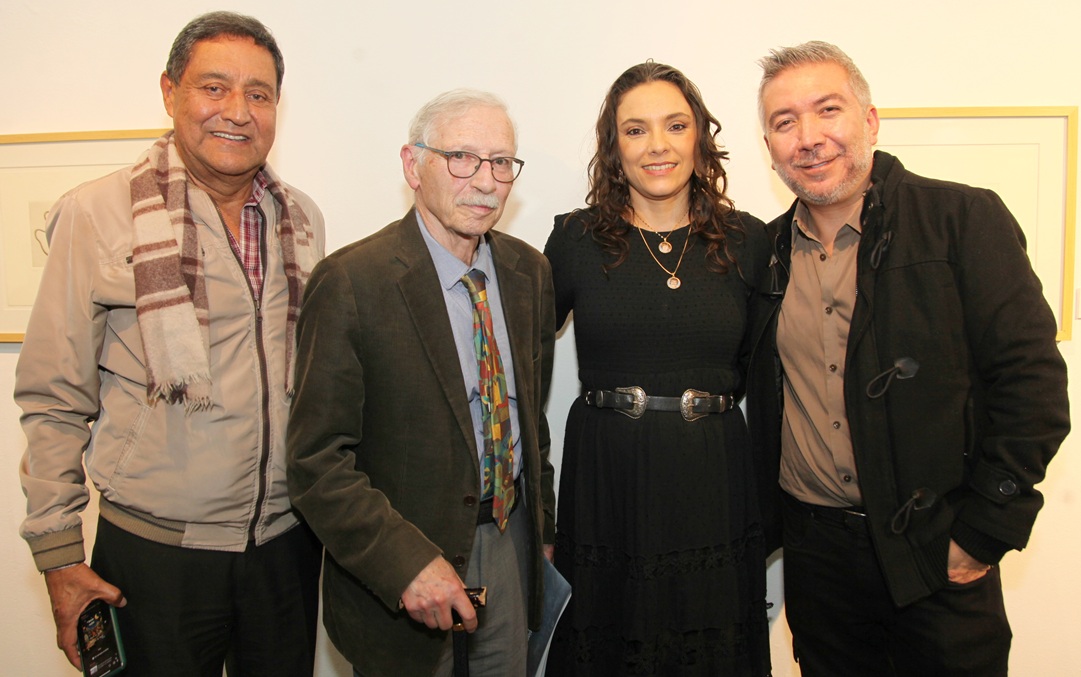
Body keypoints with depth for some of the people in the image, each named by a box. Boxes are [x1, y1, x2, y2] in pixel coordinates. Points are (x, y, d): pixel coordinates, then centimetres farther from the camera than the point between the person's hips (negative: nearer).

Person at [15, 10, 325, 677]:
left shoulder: (303, 217, 4)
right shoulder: (98, 214, -9)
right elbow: (55, 401, -5)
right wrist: (59, 556, -4)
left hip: (287, 542, 4)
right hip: (155, 553, -3)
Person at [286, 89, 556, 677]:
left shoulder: (529, 271, 1)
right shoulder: (351, 282, -18)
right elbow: (316, 460, -18)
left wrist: (543, 524, 15)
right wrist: (408, 563, -24)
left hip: (511, 536, 6)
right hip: (404, 557, -5)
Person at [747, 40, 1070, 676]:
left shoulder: (965, 219, -9)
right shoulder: (769, 249, 4)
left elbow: (1032, 379, -12)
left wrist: (985, 532, -13)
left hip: (937, 553, -3)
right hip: (814, 546, 4)